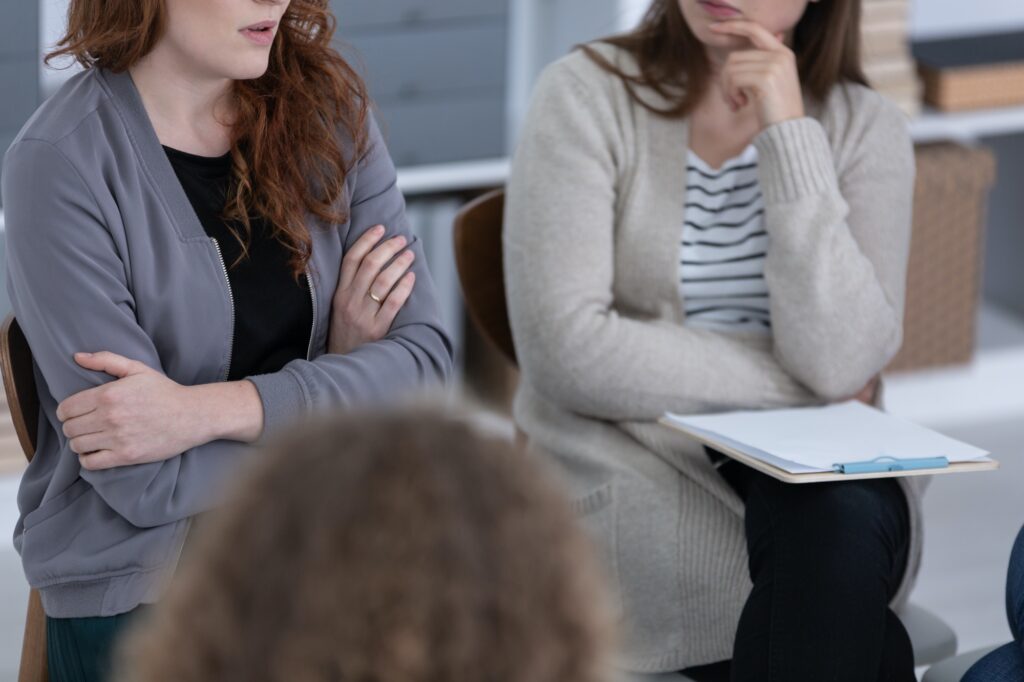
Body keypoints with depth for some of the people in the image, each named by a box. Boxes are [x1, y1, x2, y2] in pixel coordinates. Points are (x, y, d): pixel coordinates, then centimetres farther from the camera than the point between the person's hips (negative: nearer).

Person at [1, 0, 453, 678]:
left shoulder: (326, 106, 2)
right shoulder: (58, 165, -13)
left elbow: (426, 358, -6)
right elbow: (147, 483, -16)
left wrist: (205, 412, -18)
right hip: (137, 592, -5)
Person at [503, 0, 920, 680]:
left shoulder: (864, 126, 1)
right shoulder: (588, 93, -4)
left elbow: (842, 361, -15)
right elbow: (565, 355, -15)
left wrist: (790, 132, -17)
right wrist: (796, 382, -11)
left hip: (823, 477, 3)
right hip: (627, 480, -3)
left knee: (839, 518, -31)